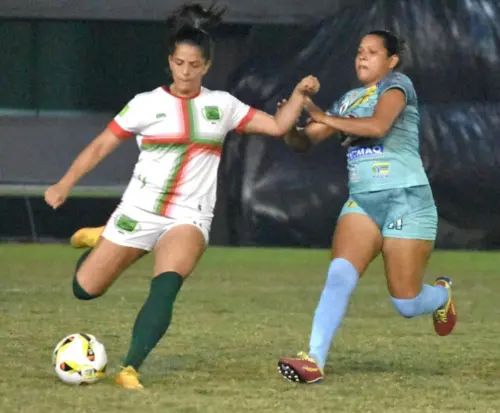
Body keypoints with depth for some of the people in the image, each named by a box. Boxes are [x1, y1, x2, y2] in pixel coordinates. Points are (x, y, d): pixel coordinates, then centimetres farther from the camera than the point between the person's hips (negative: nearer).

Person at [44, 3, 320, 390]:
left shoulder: (222, 105, 5)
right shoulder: (147, 104, -2)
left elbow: (277, 125, 6)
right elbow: (101, 146, 0)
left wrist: (300, 95, -10)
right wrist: (64, 184, -9)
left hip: (189, 217, 0)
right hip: (138, 212, 0)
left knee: (166, 286, -29)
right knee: (85, 289, 4)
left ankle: (130, 369, -30)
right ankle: (99, 244, 39)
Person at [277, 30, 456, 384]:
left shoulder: (396, 85, -4)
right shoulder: (349, 100, 16)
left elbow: (378, 126, -23)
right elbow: (305, 140, 16)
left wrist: (325, 118, -15)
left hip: (406, 199, -5)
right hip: (362, 200, 5)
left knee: (407, 303, -2)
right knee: (339, 276, -19)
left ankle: (443, 295, 34)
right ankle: (314, 361, -25)